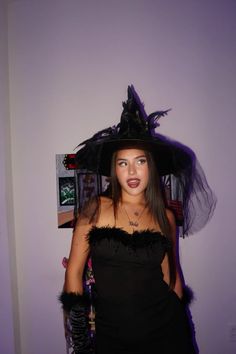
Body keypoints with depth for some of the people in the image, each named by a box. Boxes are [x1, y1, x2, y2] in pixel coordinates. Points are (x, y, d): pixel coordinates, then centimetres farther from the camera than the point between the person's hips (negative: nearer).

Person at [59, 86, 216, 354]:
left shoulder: (165, 216, -2)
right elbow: (74, 271, -4)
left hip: (165, 331, 1)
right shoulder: (96, 209, -9)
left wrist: (179, 326, 13)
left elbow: (171, 275, 8)